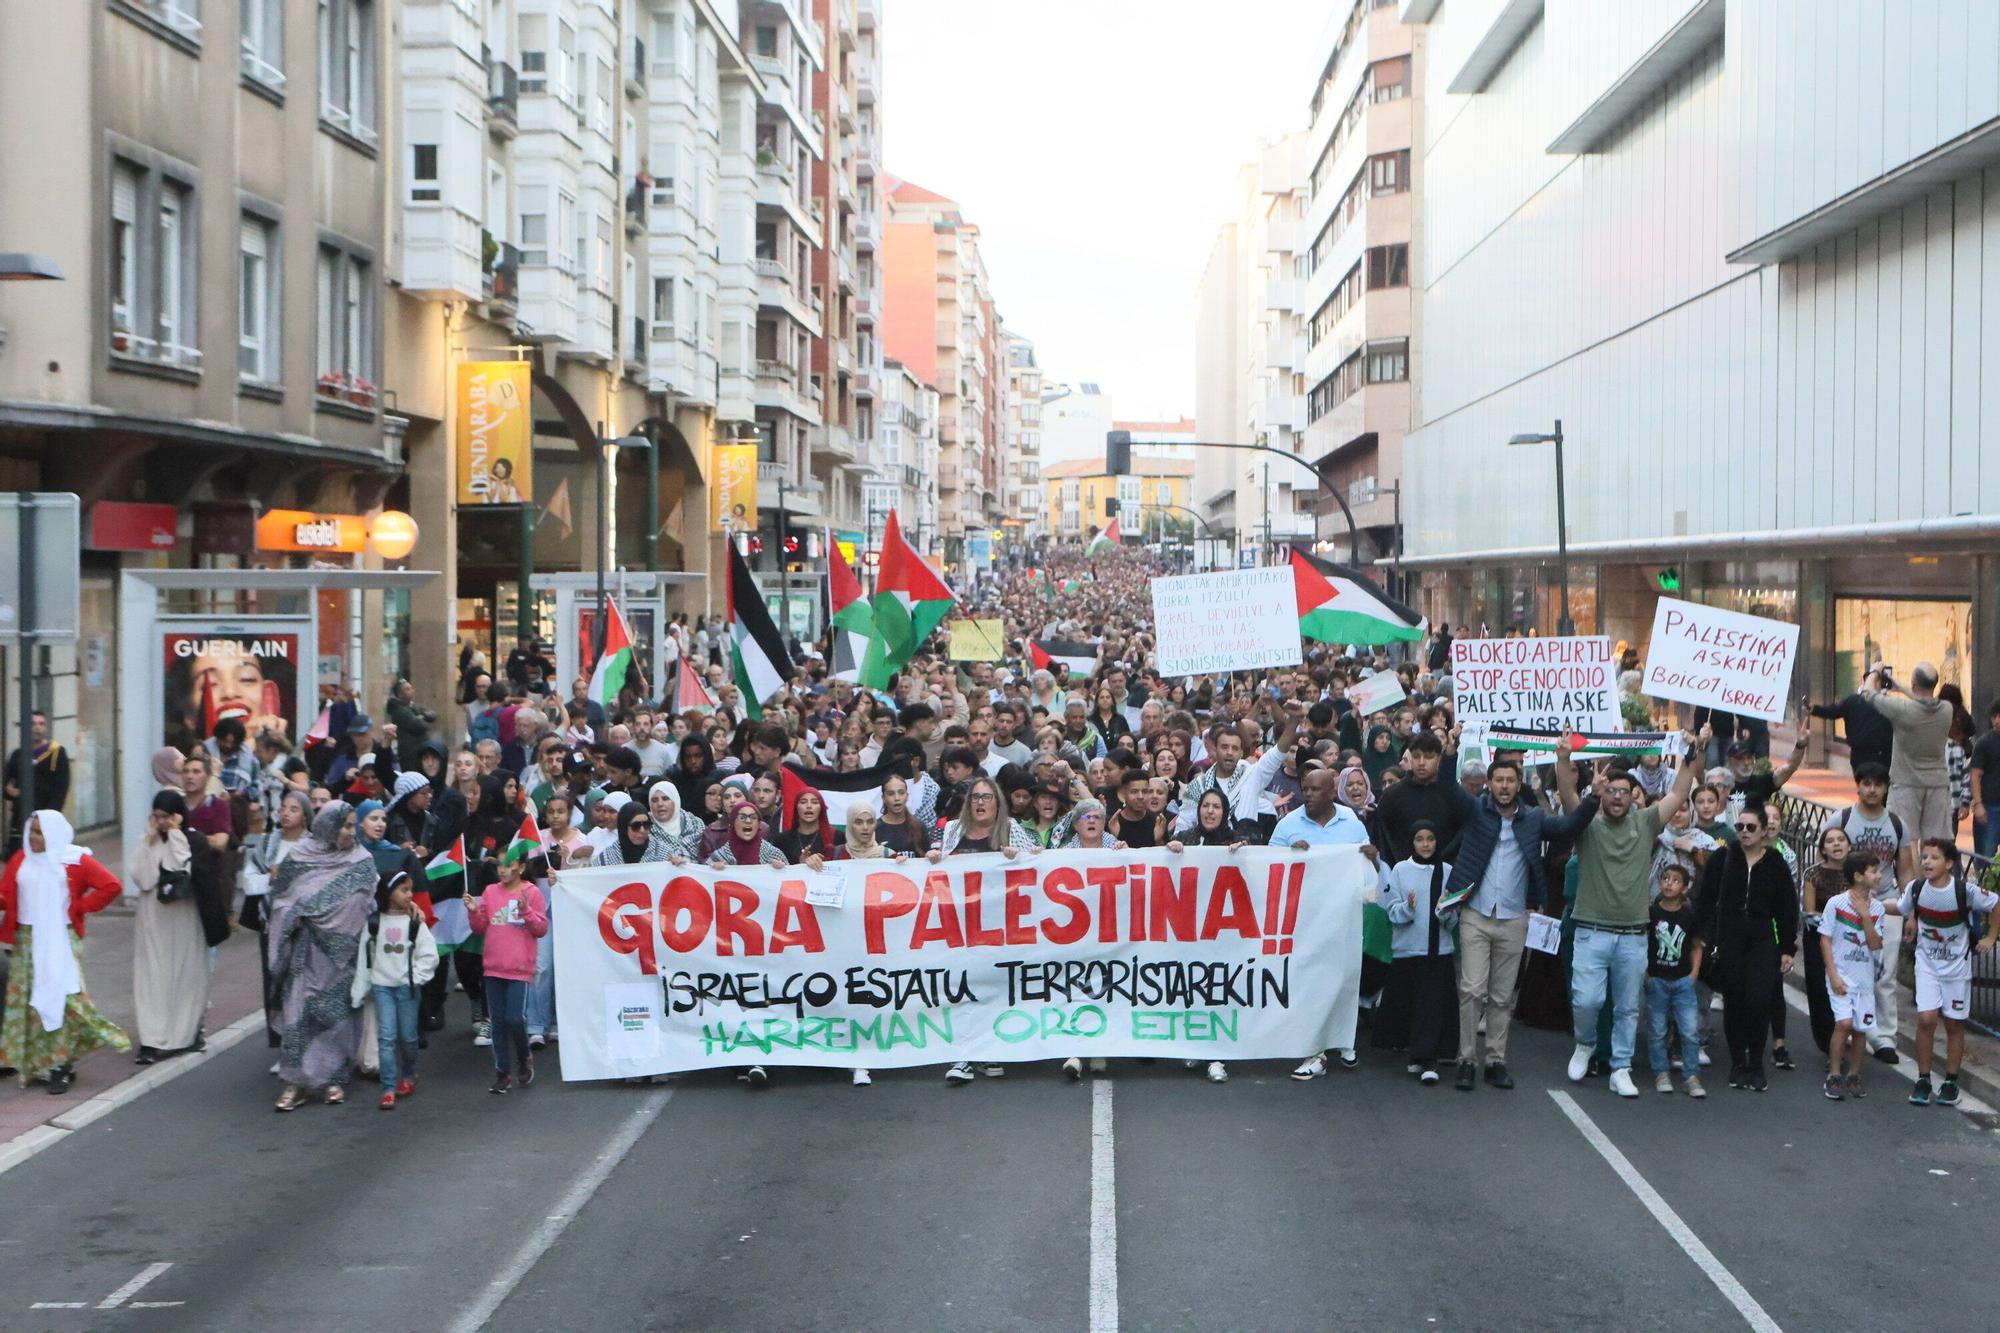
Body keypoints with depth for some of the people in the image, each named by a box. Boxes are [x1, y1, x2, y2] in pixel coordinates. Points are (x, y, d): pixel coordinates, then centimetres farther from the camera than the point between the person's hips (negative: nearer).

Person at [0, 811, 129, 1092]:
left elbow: (111, 886, -7)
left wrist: (78, 907, -6)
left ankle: (60, 1065, -4)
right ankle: (32, 1064, 15)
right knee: (26, 1000, 5)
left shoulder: (74, 861, -4)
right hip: (26, 940, 4)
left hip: (61, 941, -4)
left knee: (60, 998, -9)